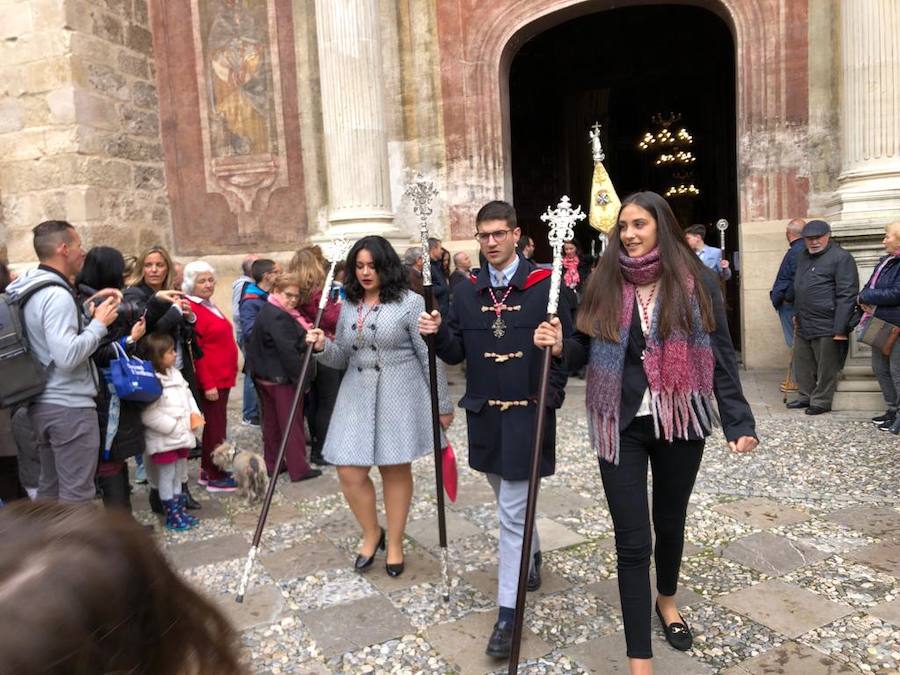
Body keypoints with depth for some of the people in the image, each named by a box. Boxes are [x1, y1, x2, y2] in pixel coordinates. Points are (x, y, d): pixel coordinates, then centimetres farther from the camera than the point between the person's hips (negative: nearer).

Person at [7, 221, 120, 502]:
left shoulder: (31, 289, 11)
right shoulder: (57, 295, -20)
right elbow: (68, 356, -28)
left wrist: (90, 306, 9)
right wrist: (100, 323, -16)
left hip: (42, 403, 10)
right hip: (70, 407, -10)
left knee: (50, 487, 20)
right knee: (76, 492, -2)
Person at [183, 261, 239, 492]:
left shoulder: (210, 306, 14)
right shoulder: (192, 309, -14)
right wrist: (207, 384, -19)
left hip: (222, 377, 9)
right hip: (211, 380, -9)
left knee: (215, 424, 15)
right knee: (215, 426, -3)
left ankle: (207, 470, 26)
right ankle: (215, 477, 7)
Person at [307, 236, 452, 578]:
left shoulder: (410, 302, -6)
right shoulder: (348, 306, 10)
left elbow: (429, 357, -6)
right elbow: (342, 358, 14)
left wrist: (443, 405, -5)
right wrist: (322, 347, -8)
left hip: (399, 397, -4)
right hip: (356, 396, 5)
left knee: (396, 470, 8)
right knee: (349, 472, 1)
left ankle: (395, 543, 28)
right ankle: (371, 534, 27)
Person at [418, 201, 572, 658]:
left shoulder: (544, 286, -7)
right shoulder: (467, 292, 6)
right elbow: (456, 353, 6)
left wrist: (551, 394, -17)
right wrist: (437, 334, -13)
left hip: (528, 413, -5)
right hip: (484, 414, 5)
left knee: (512, 513, -3)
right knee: (512, 501, 22)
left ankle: (508, 611, 9)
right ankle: (532, 556, 48)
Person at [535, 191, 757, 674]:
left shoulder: (697, 282, -4)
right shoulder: (604, 283, -1)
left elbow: (721, 356, -1)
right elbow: (586, 351, 4)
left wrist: (738, 422, -5)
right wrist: (559, 345, -17)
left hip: (681, 422, 1)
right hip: (621, 425, 0)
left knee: (670, 521, 21)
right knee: (632, 541, 0)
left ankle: (666, 600, 50)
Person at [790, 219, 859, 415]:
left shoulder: (841, 258, -11)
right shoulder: (803, 256, 15)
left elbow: (846, 296, -16)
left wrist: (840, 328, -20)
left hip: (826, 326, -8)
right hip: (803, 324, 8)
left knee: (826, 367, 1)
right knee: (802, 363, 15)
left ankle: (821, 401, 13)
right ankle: (806, 396, 29)